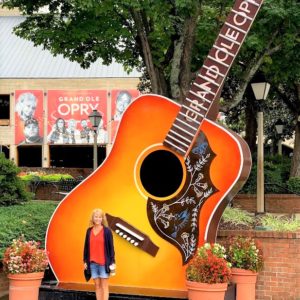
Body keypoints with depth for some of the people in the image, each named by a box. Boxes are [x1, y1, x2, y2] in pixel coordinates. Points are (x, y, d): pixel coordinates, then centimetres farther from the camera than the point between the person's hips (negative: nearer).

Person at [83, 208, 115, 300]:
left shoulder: (107, 231, -5)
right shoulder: (89, 231, 6)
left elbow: (111, 247, -4)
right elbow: (86, 246, 10)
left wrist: (112, 262, -8)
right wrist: (85, 261, 8)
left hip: (104, 262, -4)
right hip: (92, 262, 4)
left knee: (104, 286, 0)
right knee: (97, 285, 8)